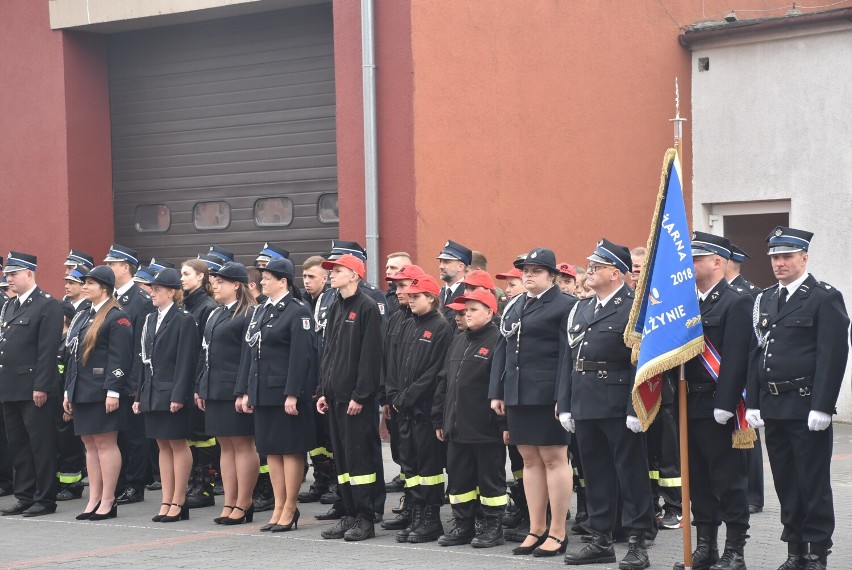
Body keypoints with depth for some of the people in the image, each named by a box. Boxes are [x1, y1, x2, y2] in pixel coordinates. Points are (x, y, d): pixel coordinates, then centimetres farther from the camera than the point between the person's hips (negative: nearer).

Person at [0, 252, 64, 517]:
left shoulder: (48, 306, -9)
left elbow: (48, 350, -14)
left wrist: (41, 387, -19)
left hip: (35, 390, -8)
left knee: (41, 445, -2)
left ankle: (45, 499, 3)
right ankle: (25, 497, 17)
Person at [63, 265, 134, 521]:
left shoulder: (117, 318, -9)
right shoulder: (83, 316, 16)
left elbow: (120, 358, -15)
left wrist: (113, 391, -20)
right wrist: (69, 390, 15)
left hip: (103, 392, -8)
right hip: (82, 392, 8)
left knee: (106, 443, -4)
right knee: (90, 444, 9)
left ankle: (108, 502, -1)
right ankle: (94, 500, 13)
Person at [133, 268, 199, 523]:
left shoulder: (184, 321, -8)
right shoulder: (151, 320, 14)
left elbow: (186, 361, -14)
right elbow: (146, 359, 16)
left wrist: (178, 396, -19)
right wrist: (140, 394, 12)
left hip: (172, 393, -7)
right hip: (153, 393, 7)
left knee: (178, 445, -1)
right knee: (163, 445, 9)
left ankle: (178, 502, 4)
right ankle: (167, 502, 13)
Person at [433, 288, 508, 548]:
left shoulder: (498, 342, -10)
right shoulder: (458, 342, 15)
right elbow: (444, 381, 18)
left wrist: (504, 424, -18)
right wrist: (439, 419, 15)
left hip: (486, 429, -8)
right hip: (458, 426, 8)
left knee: (490, 477, 2)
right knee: (458, 476, 11)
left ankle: (493, 527, 11)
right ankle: (462, 525, 20)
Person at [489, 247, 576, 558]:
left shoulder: (565, 306, -5)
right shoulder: (514, 307, 17)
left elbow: (568, 354, -11)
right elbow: (502, 350, 17)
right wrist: (497, 392, 11)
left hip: (548, 396, -7)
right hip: (518, 396, 7)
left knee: (554, 459, -2)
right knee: (530, 461, 10)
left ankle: (558, 532, 4)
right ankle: (536, 530, 17)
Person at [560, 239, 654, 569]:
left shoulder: (633, 308, -8)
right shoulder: (581, 309, 15)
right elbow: (569, 360, 16)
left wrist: (635, 409, -19)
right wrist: (565, 405, 11)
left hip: (618, 407, -7)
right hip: (585, 406, 7)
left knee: (631, 474, 0)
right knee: (595, 474, 12)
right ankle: (601, 541, 19)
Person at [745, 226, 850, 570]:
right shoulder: (764, 300, 14)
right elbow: (756, 353, 14)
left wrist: (821, 407, -17)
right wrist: (753, 403, 8)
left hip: (807, 408, -6)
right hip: (773, 409, 6)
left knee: (813, 484, -1)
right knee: (786, 484, 11)